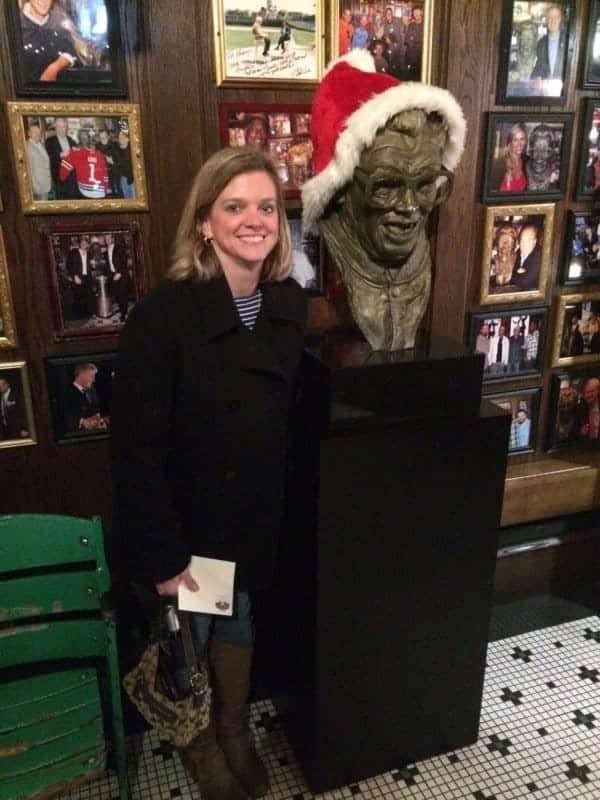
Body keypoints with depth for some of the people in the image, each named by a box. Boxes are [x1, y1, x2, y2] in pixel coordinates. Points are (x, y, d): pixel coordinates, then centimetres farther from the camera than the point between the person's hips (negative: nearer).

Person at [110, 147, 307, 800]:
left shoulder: (291, 305, -6)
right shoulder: (162, 313, -23)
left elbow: (298, 417, 2)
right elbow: (135, 449, -21)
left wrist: (292, 512, 2)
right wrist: (161, 555, -17)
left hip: (257, 517, 5)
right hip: (186, 522, -4)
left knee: (238, 627, 25)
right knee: (186, 638, 20)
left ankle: (234, 730, 53)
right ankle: (200, 740, 50)